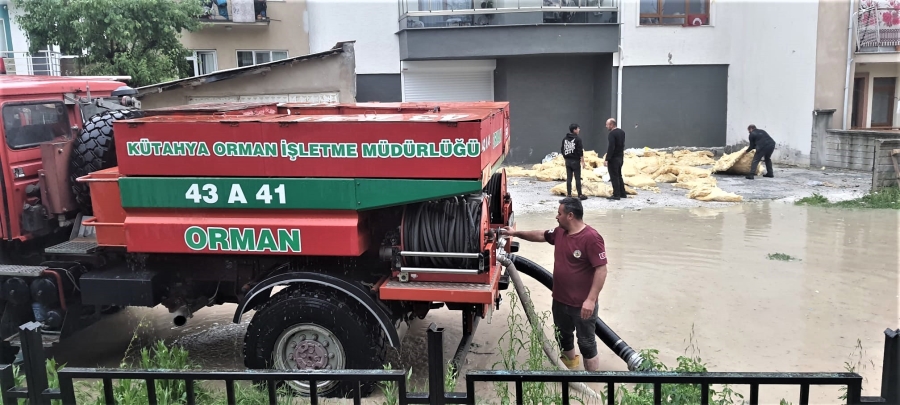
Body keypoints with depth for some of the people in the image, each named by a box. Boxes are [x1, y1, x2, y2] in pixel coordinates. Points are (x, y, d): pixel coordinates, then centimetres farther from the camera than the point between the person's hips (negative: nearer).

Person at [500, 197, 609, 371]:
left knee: (586, 342, 4)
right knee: (563, 337, 24)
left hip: (582, 305, -9)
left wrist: (591, 299, -27)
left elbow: (601, 269, -24)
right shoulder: (560, 232, 3)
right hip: (560, 300, 9)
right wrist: (516, 233, 24)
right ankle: (569, 366, 45)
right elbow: (540, 235, 24)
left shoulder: (591, 238, -23)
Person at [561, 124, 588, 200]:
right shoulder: (577, 139, -12)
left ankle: (569, 194, 9)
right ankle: (580, 195, 2)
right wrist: (583, 162, -9)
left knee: (568, 178, 7)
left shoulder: (565, 139, 8)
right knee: (578, 178, -1)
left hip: (568, 161, 6)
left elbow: (562, 150, 12)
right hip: (575, 161, -6)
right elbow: (581, 151, -13)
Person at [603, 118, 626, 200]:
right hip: (620, 157, 9)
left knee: (614, 177, -3)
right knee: (619, 176, 17)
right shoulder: (622, 132, 10)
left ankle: (616, 195, -1)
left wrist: (607, 159, -23)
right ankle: (623, 193, 21)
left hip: (614, 158, -9)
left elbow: (611, 147, -24)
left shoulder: (612, 133, -18)